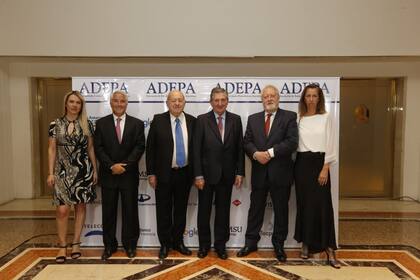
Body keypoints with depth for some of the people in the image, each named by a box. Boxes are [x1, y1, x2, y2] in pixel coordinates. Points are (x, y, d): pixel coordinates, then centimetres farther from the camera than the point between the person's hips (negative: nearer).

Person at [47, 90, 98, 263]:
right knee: (62, 210, -4)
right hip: (63, 171, -1)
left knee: (81, 206, 7)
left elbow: (91, 148, 6)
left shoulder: (86, 124, 2)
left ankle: (76, 243, 20)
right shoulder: (55, 124, 1)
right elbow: (52, 150, 2)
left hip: (83, 170, 1)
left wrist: (95, 170, 4)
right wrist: (50, 173, -3)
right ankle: (62, 246, 12)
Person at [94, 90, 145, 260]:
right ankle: (109, 245, 24)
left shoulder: (137, 124, 3)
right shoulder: (101, 123, 5)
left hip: (129, 175, 0)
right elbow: (98, 148, -2)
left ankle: (130, 244, 23)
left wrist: (124, 165, -14)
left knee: (130, 211, 7)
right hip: (108, 175, 1)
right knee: (108, 212, 9)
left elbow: (140, 147, -4)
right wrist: (112, 166, -14)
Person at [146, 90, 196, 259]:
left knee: (181, 209, 14)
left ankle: (178, 241, 31)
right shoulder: (158, 120, -4)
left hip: (184, 174, 2)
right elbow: (150, 148, -3)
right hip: (164, 174, -2)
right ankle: (165, 244, 26)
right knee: (164, 211, 9)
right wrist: (151, 173, -6)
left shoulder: (192, 121, 1)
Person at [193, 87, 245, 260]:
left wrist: (240, 172, -1)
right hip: (207, 173, -1)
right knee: (204, 211, 11)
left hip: (227, 174, 2)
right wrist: (198, 175, -11)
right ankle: (204, 244, 29)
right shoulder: (202, 120, -5)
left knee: (223, 211, 12)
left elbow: (239, 148, 3)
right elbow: (196, 150, -7)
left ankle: (220, 245, 28)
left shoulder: (235, 120, 2)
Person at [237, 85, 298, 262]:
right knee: (255, 209, 12)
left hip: (280, 172, -2)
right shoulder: (253, 119, 10)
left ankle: (279, 245, 26)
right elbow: (247, 142, 3)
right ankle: (251, 242, 27)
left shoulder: (289, 117, -1)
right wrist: (256, 154, -16)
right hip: (259, 172, 3)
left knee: (281, 210, 9)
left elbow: (292, 142, -12)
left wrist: (270, 153, -19)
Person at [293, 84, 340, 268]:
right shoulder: (298, 118, 6)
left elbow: (329, 144, -2)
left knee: (323, 205, -3)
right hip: (302, 164, 2)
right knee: (304, 204, 7)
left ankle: (329, 249, 6)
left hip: (319, 163, -2)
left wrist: (325, 168, -9)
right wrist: (292, 167, -2)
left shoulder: (326, 117, 2)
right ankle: (306, 244, 20)